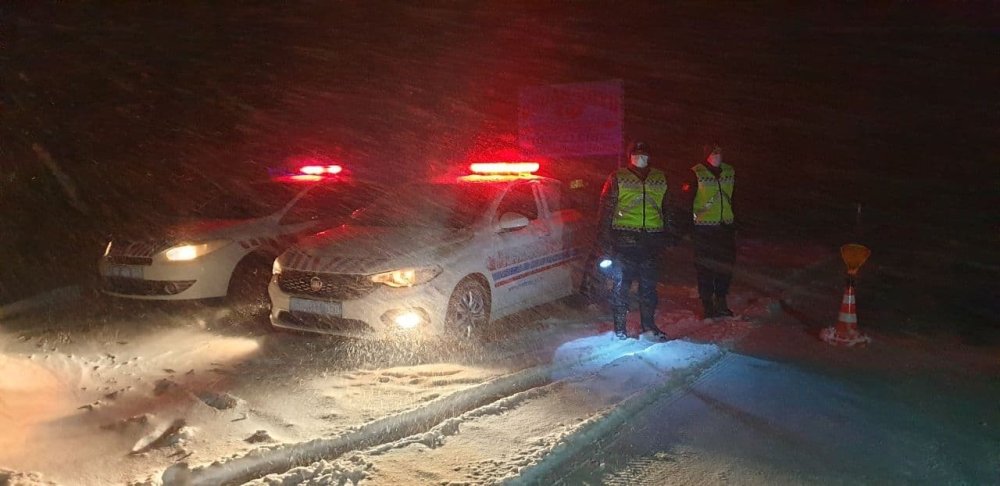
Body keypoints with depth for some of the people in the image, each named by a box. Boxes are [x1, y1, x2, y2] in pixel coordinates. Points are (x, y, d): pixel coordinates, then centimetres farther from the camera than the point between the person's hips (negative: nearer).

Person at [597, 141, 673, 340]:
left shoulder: (660, 179, 15)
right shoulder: (617, 178, 3)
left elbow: (666, 209, 21)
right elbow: (606, 210, 1)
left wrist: (667, 235, 16)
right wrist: (605, 239, -6)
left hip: (651, 240, 4)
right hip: (624, 239, -3)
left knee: (649, 284, 10)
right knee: (621, 283, -2)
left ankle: (649, 324, 21)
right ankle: (619, 326, 8)